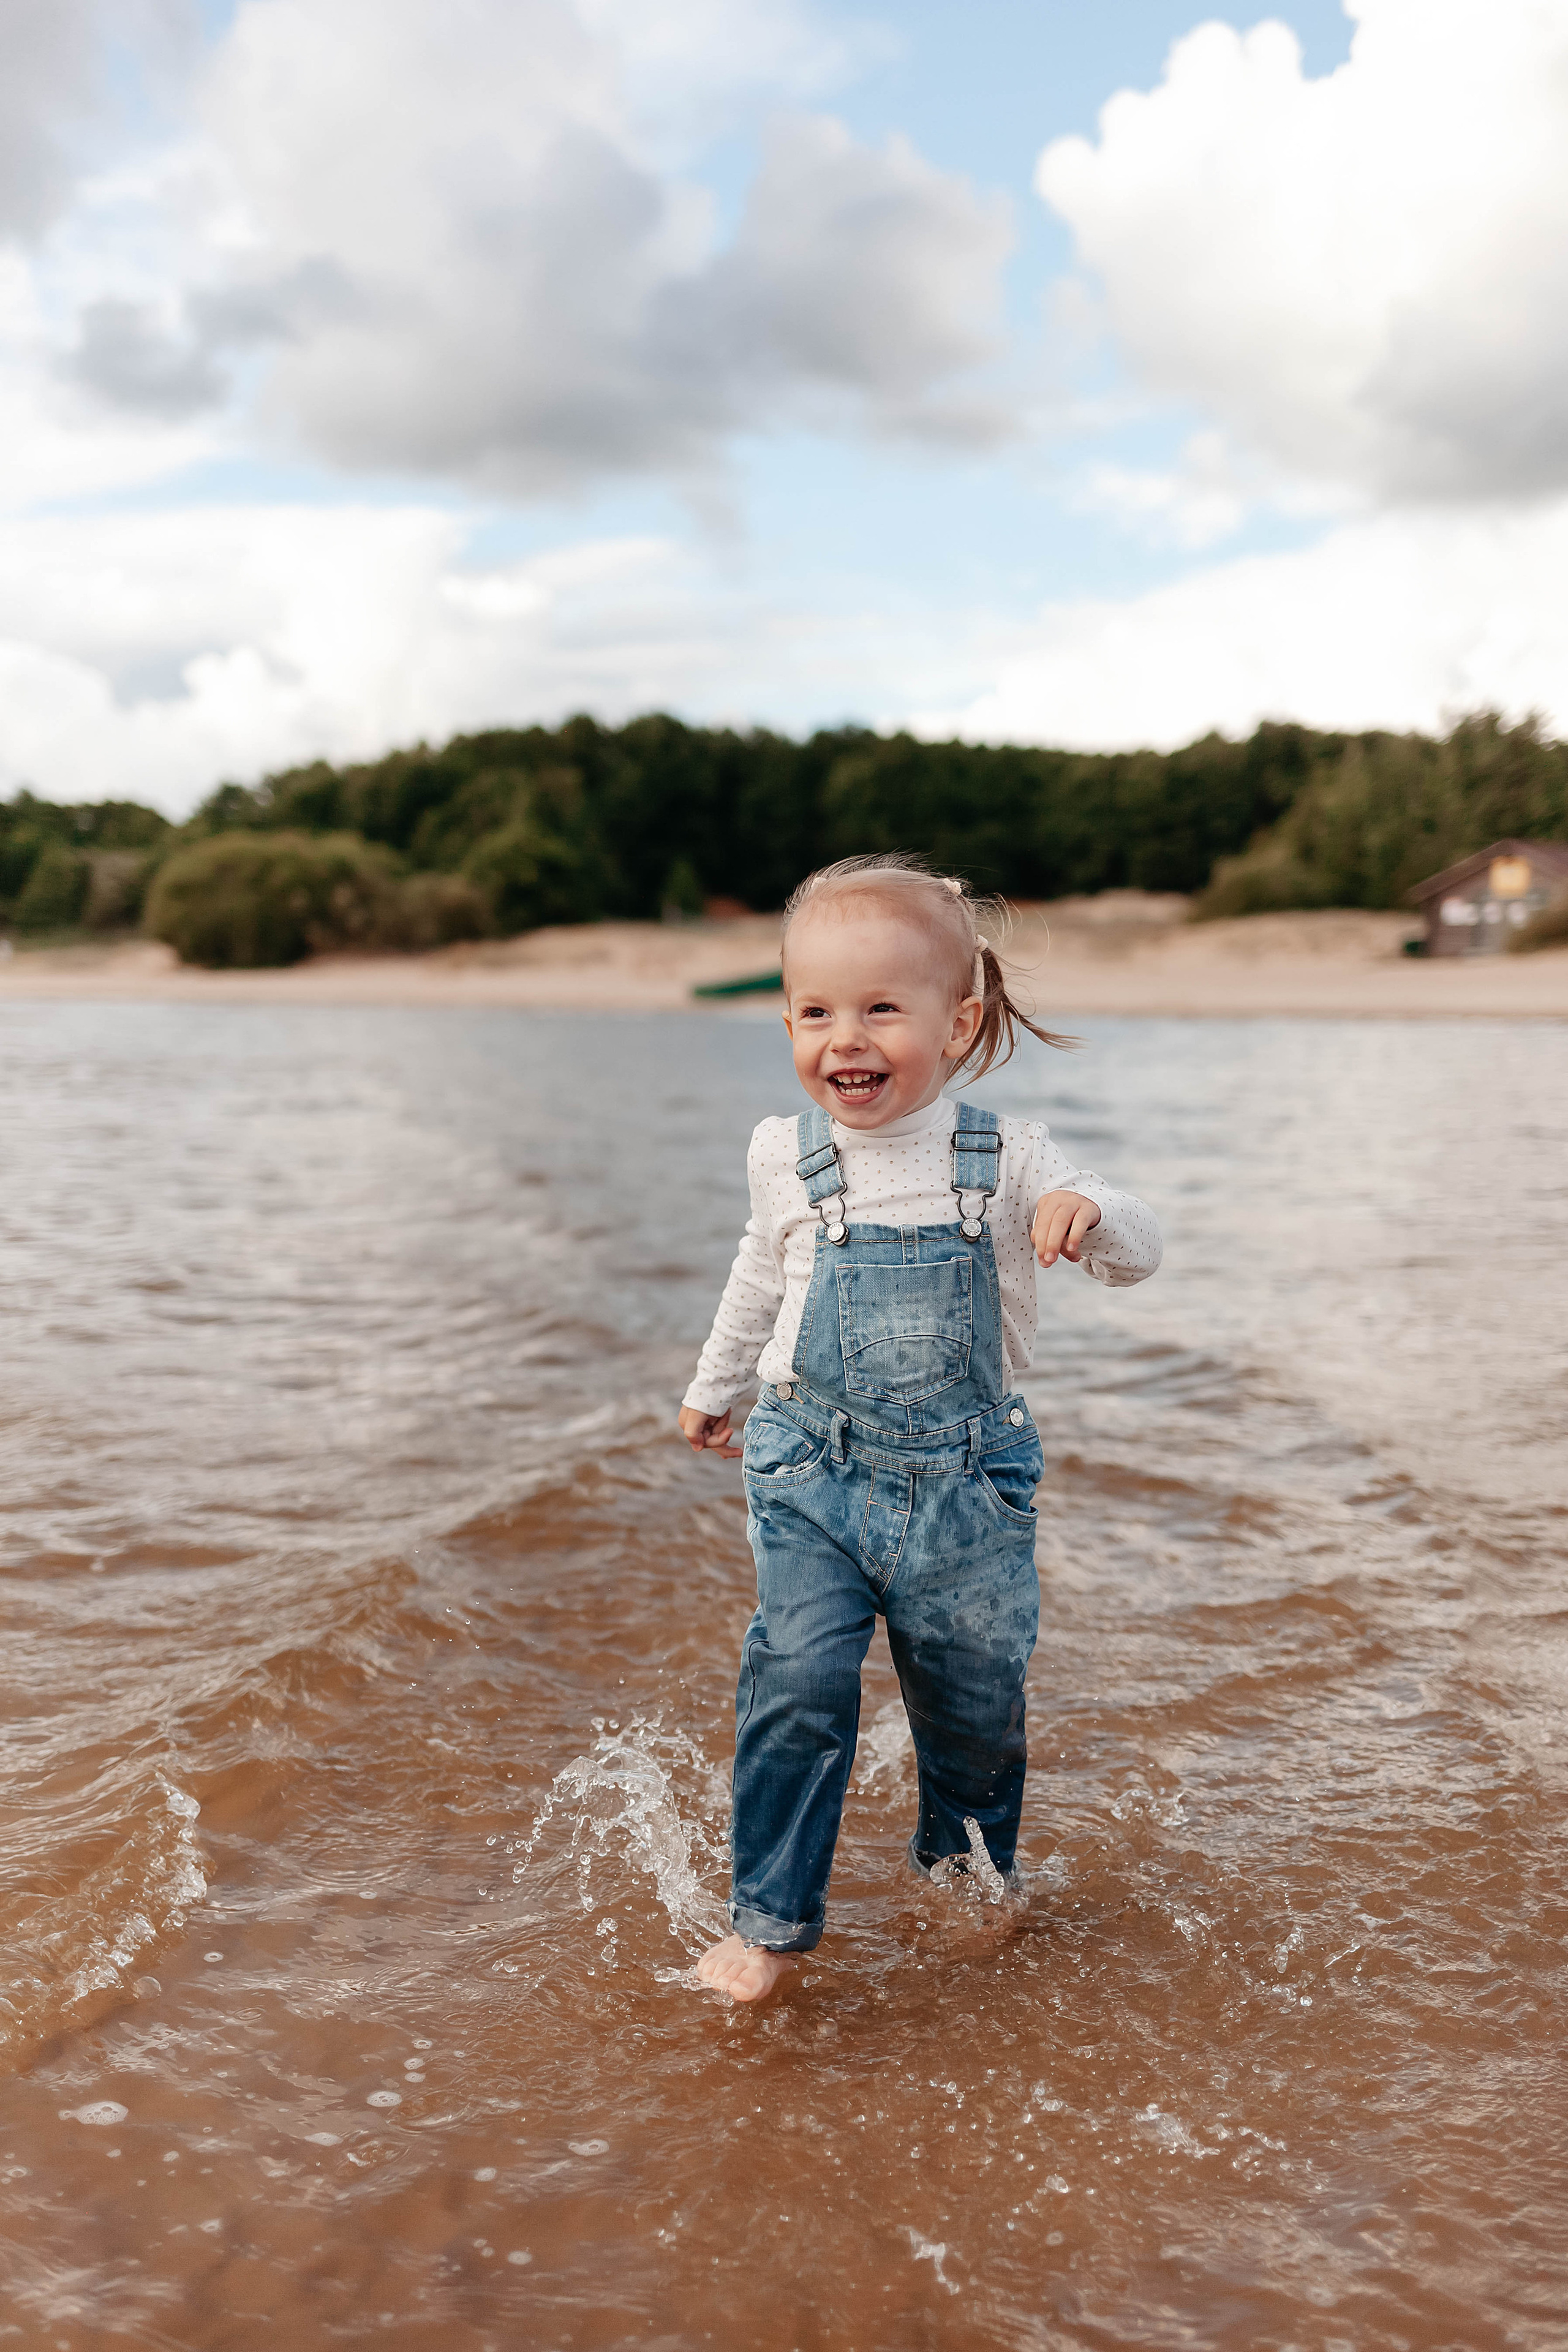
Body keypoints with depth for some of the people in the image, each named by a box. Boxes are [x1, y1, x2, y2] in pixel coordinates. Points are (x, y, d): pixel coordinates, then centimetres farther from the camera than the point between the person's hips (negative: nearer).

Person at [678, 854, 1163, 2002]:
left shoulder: (1005, 1157, -7)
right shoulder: (787, 1159, -1)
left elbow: (1139, 1252, -4)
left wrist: (1090, 1213, -28)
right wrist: (715, 1385, 31)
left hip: (967, 1483, 0)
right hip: (814, 1469, 0)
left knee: (978, 1700, 12)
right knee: (798, 1680, -16)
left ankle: (968, 1875, 40)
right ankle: (772, 1918, 1)